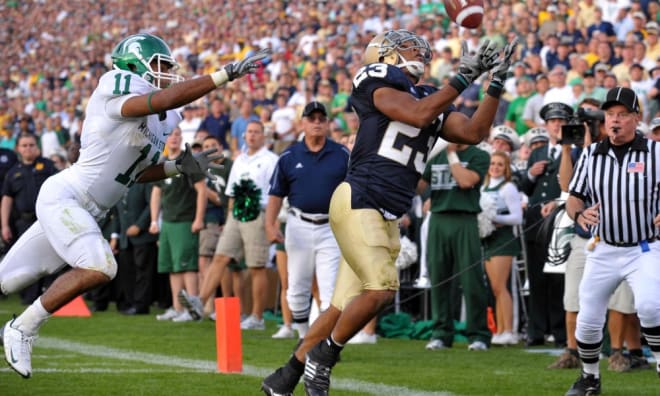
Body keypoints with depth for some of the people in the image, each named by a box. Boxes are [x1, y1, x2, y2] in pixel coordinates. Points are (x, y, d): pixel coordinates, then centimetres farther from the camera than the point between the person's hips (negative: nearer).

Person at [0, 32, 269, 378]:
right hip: (63, 196, -9)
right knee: (98, 268, -24)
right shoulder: (117, 89, -16)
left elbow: (133, 172, 18)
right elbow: (165, 99, -33)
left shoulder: (160, 123, 11)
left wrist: (180, 168, 6)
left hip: (83, 210, 9)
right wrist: (227, 74, -34)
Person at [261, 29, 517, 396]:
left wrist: (497, 84, 6)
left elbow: (473, 133, 10)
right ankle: (323, 355, 1)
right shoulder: (380, 82, -3)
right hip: (357, 203, -8)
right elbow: (418, 115, -18)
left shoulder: (432, 100, 19)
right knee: (382, 288, -19)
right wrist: (464, 77, -16)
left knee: (345, 306, 9)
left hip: (387, 218, 8)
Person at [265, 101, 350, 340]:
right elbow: (276, 194, 7)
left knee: (330, 289, -8)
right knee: (297, 288, 7)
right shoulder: (289, 157, 5)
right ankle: (304, 337, 22)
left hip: (331, 228, -2)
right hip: (299, 227, 2)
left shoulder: (342, 155, 3)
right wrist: (270, 225, -5)